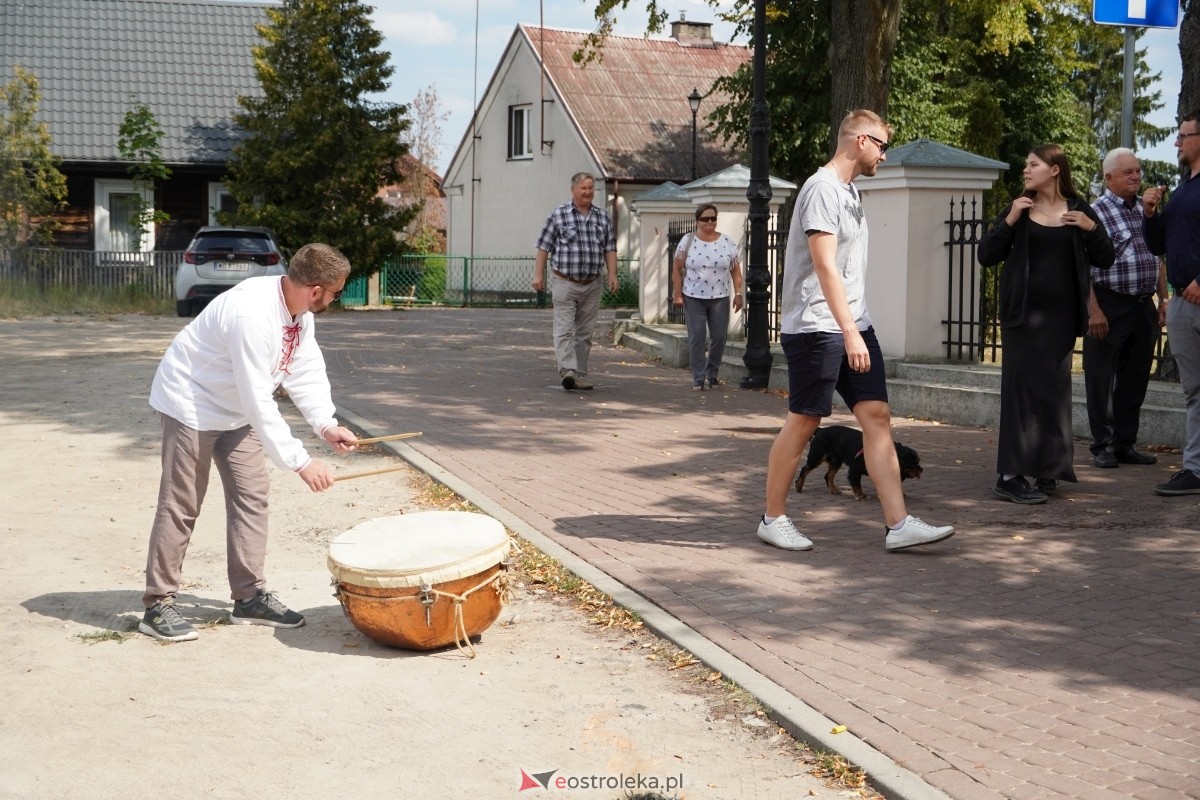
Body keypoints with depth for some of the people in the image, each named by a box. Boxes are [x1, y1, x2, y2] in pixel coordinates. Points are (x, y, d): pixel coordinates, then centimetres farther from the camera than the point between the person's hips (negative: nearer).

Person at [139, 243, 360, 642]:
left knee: (252, 495, 6)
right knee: (181, 506, -5)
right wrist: (300, 462, -35)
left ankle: (250, 596, 13)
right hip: (191, 405, -9)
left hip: (235, 410, 9)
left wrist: (327, 425, -16)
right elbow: (258, 401, -36)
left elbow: (306, 371, -1)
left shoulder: (299, 311, -7)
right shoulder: (252, 313, -36)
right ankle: (158, 605, 3)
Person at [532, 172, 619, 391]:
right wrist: (538, 275, -5)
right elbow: (544, 247, 1)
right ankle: (567, 370, -22)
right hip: (566, 283, -4)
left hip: (592, 286, 4)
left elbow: (610, 249, 11)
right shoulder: (558, 215, 0)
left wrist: (612, 274, -1)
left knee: (585, 333, 7)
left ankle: (580, 375, 13)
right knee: (565, 329, -12)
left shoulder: (603, 217, 10)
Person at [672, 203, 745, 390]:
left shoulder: (727, 242, 5)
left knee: (719, 337, 2)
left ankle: (712, 373, 21)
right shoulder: (687, 241, 1)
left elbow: (736, 270, 7)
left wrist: (738, 293, -1)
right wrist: (678, 294, -3)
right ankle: (698, 378, 4)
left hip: (720, 298, 2)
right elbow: (678, 269, 2)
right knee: (696, 338, -3)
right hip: (693, 298, -2)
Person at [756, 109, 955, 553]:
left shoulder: (850, 190, 17)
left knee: (876, 415, 1)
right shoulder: (822, 188, -13)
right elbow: (825, 266, -21)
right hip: (817, 328, -9)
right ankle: (773, 519, 13)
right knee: (803, 421, -1)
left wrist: (856, 328, 20)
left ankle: (899, 525, -1)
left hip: (854, 325, 9)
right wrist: (849, 331, -26)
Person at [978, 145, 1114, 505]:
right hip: (1023, 312, -2)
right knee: (1023, 387, -6)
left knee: (1054, 390, 8)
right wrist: (1009, 222, -13)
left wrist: (1091, 229, -10)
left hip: (1061, 314, 2)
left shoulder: (1078, 211, 6)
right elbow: (986, 256, -1)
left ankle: (1046, 470, 19)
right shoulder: (1018, 209, 4)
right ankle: (1011, 476, -7)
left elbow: (1104, 261, 6)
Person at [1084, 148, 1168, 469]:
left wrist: (1163, 300, 14)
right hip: (1109, 306, -6)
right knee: (1101, 381, 0)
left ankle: (1125, 444, 19)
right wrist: (1094, 310, -17)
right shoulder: (1095, 212, -7)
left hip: (1143, 307, 6)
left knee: (1135, 380, 10)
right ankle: (1102, 446, 8)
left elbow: (1158, 260, 20)